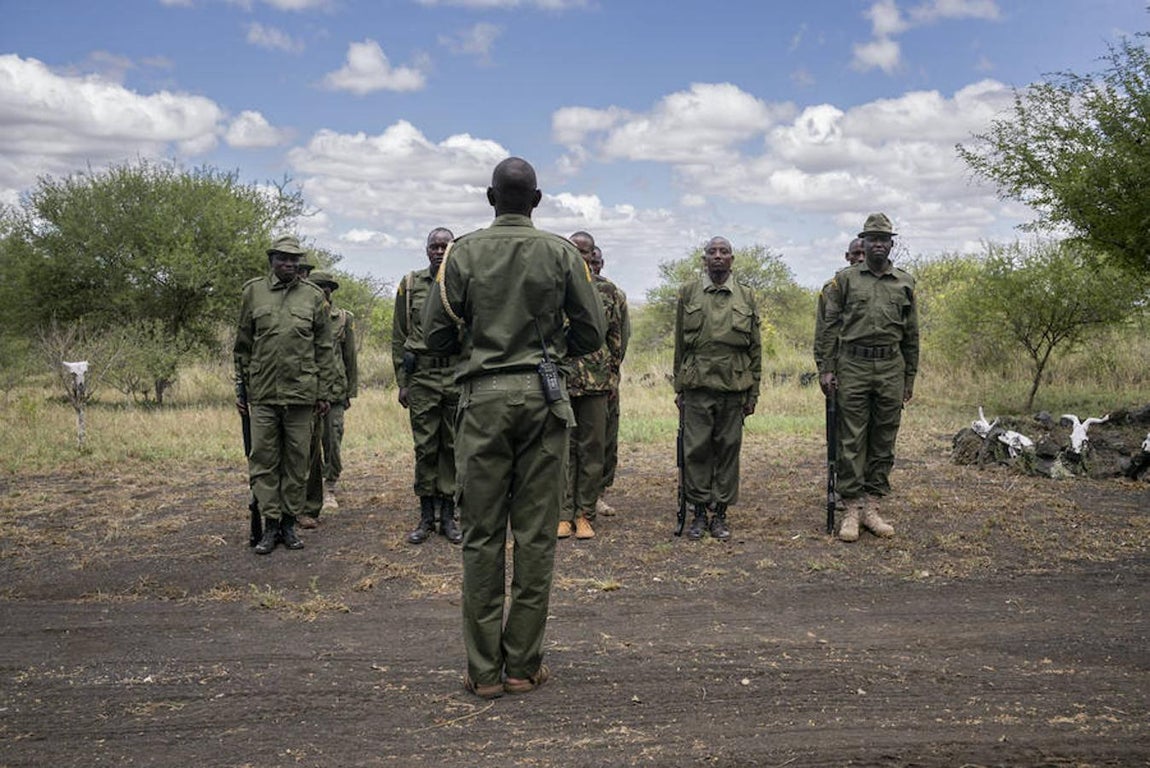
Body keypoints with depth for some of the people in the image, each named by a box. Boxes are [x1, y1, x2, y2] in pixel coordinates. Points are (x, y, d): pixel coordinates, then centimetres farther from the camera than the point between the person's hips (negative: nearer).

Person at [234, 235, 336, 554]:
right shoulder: (253, 292, 7)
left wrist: (325, 392, 3)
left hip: (301, 393, 0)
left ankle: (290, 523, 16)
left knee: (296, 462, 5)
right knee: (263, 460, 1)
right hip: (262, 393, 0)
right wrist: (240, 387, 7)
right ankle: (270, 524, 10)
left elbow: (324, 349, 7)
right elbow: (242, 345, 10)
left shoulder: (314, 296, 6)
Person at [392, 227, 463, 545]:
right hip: (422, 376, 0)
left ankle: (448, 515, 15)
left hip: (458, 376, 0)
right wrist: (402, 382, 2)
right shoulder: (410, 285, 6)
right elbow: (399, 338, 7)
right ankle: (426, 516, 13)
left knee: (453, 447, 6)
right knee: (425, 448, 3)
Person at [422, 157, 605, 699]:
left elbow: (435, 334, 0)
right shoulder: (561, 253, 3)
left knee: (482, 536, 5)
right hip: (542, 397, 1)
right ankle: (523, 666, 10)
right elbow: (591, 332, 4)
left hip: (483, 397, 0)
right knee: (535, 535, 5)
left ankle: (484, 670, 8)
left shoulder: (463, 253, 1)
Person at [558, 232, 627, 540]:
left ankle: (585, 514, 12)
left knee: (592, 448, 4)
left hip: (596, 382, 1)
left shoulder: (608, 291, 6)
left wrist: (613, 378, 4)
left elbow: (616, 337, 8)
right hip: (559, 379, 0)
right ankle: (564, 513, 11)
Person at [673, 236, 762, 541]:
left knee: (728, 450, 5)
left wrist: (753, 392, 5)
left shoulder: (746, 297, 9)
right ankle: (699, 513, 11)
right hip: (697, 386, -1)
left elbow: (755, 348, 10)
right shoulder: (688, 293, 7)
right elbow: (679, 344, 9)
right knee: (696, 450, 0)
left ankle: (720, 514, 14)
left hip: (733, 387, 1)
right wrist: (679, 387, 5)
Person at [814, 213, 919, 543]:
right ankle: (851, 510, 3)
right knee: (852, 442, -2)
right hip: (853, 367, -3)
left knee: (883, 442, 6)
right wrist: (825, 368, -6)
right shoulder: (845, 279, 4)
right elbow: (828, 327, 2)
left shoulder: (905, 284, 11)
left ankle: (871, 507, 15)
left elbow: (911, 335, 14)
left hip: (891, 369, 3)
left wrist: (910, 379, 12)